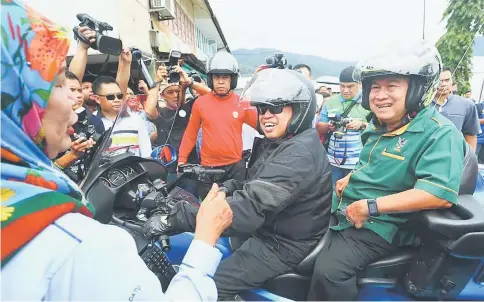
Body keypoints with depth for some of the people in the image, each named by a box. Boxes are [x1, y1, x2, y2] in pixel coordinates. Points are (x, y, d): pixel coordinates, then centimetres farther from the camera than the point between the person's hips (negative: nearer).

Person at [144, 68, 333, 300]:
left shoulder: (300, 153, -27)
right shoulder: (274, 144, 7)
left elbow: (252, 206, -36)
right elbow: (256, 187, 12)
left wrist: (176, 218, -37)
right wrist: (226, 189, -8)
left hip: (283, 244, -10)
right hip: (267, 229, 10)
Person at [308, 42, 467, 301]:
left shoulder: (439, 134, -17)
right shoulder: (379, 127, 11)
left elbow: (442, 194, -29)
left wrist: (371, 207, -27)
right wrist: (350, 179, 8)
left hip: (380, 225, -9)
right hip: (343, 211, 9)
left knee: (328, 270, -27)